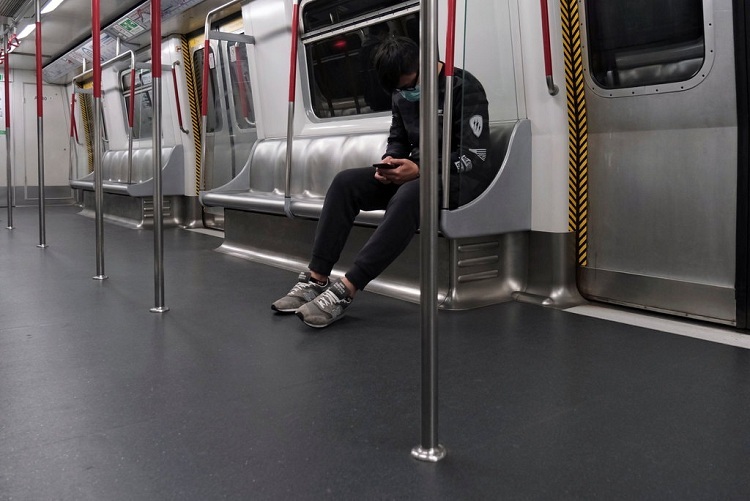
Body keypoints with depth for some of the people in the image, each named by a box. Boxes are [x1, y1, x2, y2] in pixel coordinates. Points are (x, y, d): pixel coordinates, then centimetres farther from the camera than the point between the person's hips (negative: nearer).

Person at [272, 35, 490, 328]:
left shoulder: (464, 88, -14)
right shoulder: (402, 95, 7)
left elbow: (473, 156, -19)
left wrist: (421, 170, -29)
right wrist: (391, 161, -8)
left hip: (458, 177, -7)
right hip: (416, 173, 7)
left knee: (410, 194, -40)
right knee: (345, 182, -12)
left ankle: (346, 290, -39)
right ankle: (317, 279, -18)